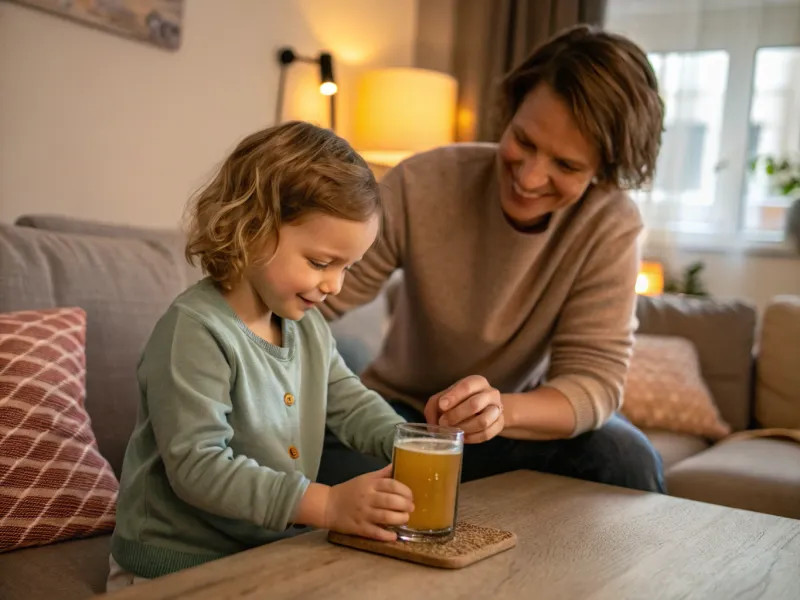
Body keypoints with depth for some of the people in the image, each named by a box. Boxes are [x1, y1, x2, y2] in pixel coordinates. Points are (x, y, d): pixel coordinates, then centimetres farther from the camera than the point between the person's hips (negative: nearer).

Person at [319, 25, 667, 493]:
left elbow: (595, 379, -22)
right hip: (400, 412, 0)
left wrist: (503, 409, -44)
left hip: (523, 420, 0)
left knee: (627, 459, -29)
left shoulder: (612, 226, -19)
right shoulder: (422, 184, -21)